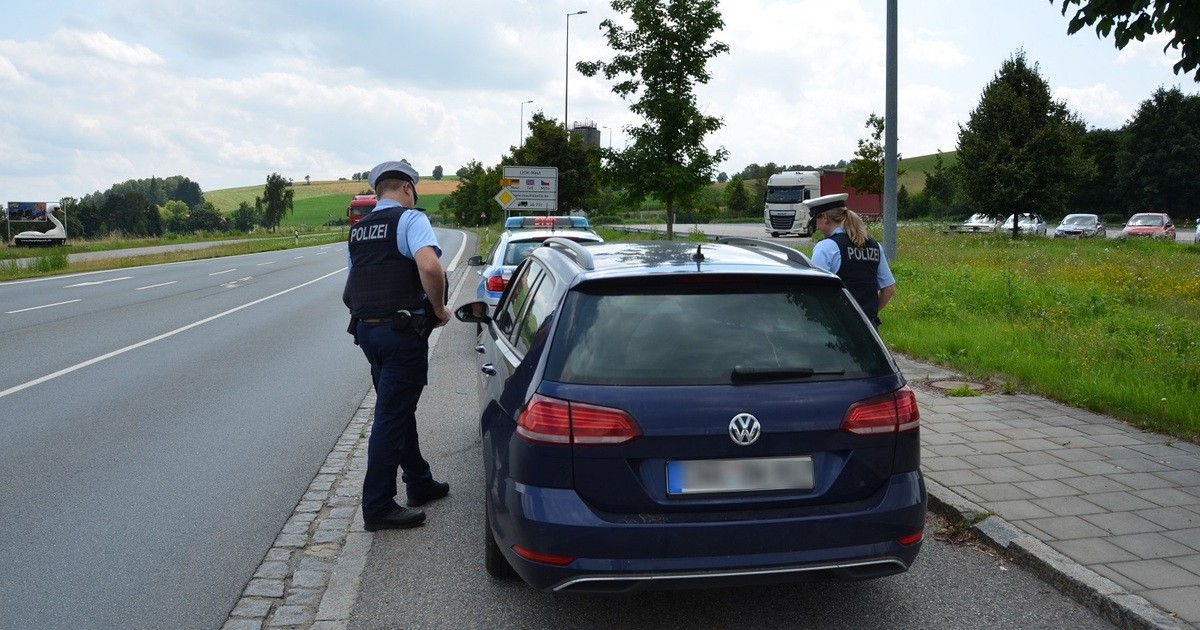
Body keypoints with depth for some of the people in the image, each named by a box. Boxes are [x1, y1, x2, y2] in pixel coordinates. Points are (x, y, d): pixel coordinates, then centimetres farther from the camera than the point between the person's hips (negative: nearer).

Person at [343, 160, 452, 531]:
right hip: (402, 331, -8)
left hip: (366, 329, 8)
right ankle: (378, 507, 3)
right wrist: (439, 309, -15)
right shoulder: (410, 219, -9)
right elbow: (429, 266, -27)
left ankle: (419, 483, 31)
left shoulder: (358, 231, 15)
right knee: (392, 416, -3)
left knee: (399, 408, 19)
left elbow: (354, 287, 19)